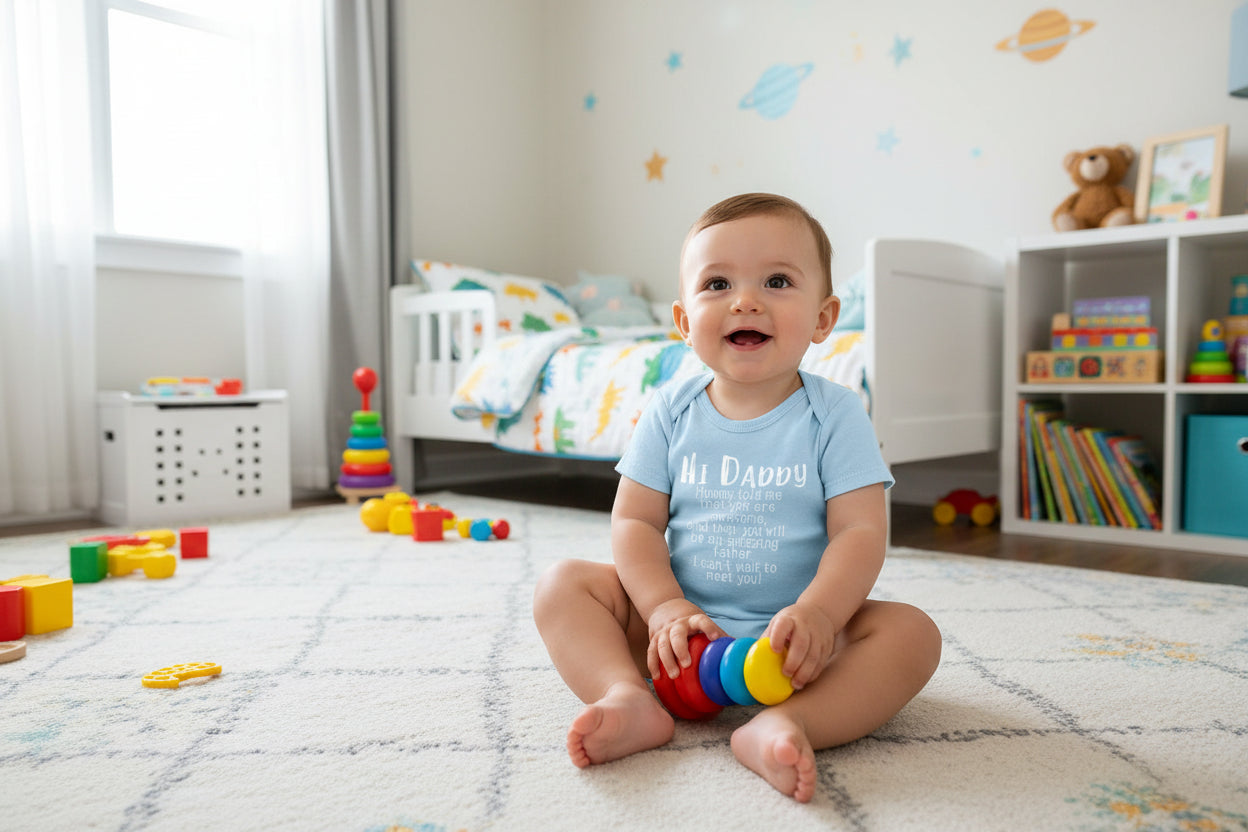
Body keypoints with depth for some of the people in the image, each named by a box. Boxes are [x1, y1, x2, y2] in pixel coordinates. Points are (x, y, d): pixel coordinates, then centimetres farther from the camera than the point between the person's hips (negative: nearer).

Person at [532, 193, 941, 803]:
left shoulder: (834, 415, -6)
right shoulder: (671, 412, -1)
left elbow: (860, 531, -13)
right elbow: (635, 522, -2)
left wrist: (816, 614, -31)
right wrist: (665, 607, -19)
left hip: (790, 631, -1)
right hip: (683, 627, 2)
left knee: (912, 633, -24)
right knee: (562, 584, -11)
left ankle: (781, 723, -39)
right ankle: (629, 698, -28)